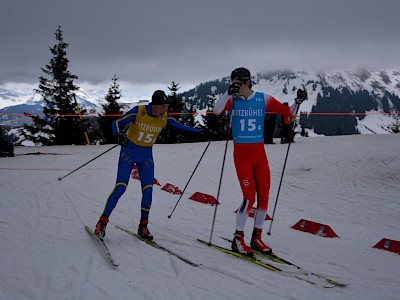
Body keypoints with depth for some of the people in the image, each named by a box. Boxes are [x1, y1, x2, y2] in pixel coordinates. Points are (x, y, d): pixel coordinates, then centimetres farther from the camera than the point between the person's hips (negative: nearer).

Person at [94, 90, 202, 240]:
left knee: (148, 190, -6)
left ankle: (143, 226, 9)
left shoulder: (165, 117, -9)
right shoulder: (138, 111, -20)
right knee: (120, 187, -13)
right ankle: (102, 221, -2)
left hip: (146, 156, 4)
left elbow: (182, 127, 2)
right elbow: (117, 122, -15)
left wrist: (202, 131, -5)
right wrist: (120, 134, -35)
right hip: (129, 152, -4)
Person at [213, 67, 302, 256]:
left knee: (264, 196, 2)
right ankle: (238, 239, 0)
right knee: (249, 196, -12)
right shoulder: (232, 100, 0)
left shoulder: (263, 98, 3)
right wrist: (228, 93, -27)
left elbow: (286, 111, 5)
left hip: (259, 152, 3)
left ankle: (256, 237, 17)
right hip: (241, 153, -3)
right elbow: (216, 110, -17)